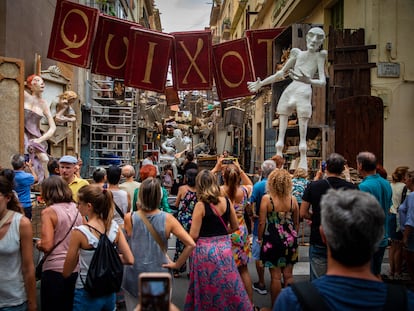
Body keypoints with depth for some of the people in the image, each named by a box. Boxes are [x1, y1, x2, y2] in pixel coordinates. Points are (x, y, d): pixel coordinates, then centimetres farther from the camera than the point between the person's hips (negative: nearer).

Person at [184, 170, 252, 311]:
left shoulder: (200, 205, -15)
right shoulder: (226, 201, -2)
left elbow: (193, 236, -14)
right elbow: (235, 226, 9)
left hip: (205, 250, -4)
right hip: (224, 248, 4)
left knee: (207, 289, 11)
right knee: (228, 285, 17)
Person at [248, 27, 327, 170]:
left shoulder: (320, 56, 5)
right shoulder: (297, 53, 17)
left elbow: (322, 81, -6)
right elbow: (281, 73, 25)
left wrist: (309, 81, -27)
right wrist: (261, 84, 26)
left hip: (304, 93, -4)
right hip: (288, 92, 4)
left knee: (302, 135, -5)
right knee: (281, 132, 4)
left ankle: (303, 160, 1)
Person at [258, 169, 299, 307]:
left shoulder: (267, 198, -11)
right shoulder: (292, 199, -1)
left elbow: (262, 222, -10)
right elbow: (296, 222, 9)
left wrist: (259, 238, 3)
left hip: (272, 240, -3)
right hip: (290, 240, 4)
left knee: (275, 276, 5)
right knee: (288, 275, 13)